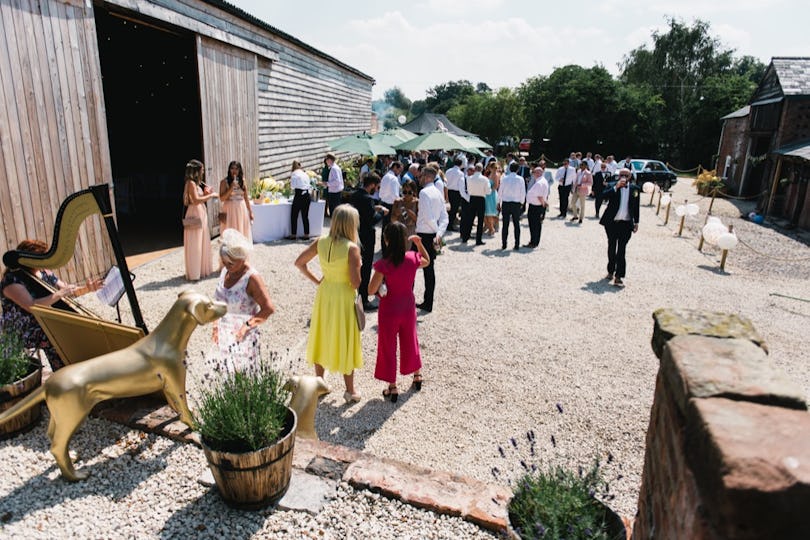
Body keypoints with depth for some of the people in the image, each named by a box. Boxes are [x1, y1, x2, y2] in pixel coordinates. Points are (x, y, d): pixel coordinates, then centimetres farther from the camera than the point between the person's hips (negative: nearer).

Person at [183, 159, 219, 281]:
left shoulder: (196, 183, 14)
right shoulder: (191, 183, -14)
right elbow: (196, 200, -23)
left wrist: (206, 193, 4)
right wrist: (211, 195, -17)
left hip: (201, 213, 10)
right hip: (195, 214, -10)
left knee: (202, 242, 15)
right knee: (194, 244, -4)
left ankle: (202, 269, 24)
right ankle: (194, 273, 2)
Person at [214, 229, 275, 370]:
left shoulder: (252, 278, -20)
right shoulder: (225, 271, 0)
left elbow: (269, 308, -22)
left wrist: (248, 325, -25)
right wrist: (216, 326, 15)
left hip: (243, 338, -6)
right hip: (225, 336, 6)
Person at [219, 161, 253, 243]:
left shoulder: (242, 181, 7)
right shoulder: (224, 182, -4)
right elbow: (222, 198, -10)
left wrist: (250, 211, 10)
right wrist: (231, 188, -18)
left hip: (242, 209, 4)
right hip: (230, 210, -3)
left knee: (243, 233, 7)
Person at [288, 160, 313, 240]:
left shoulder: (294, 174, -4)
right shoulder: (305, 174, 14)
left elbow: (293, 186, -8)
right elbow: (309, 186, 14)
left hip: (299, 195, -6)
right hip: (307, 195, 6)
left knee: (294, 216, 4)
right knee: (305, 216, 11)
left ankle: (293, 235, 7)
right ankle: (306, 235, 12)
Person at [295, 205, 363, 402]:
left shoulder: (321, 242, -5)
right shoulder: (352, 248, -21)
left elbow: (299, 263, 2)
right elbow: (355, 283, -22)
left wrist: (315, 280, 7)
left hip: (324, 295, 5)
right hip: (343, 298, -5)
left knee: (322, 338, 20)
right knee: (345, 342, 9)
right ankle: (350, 391, 21)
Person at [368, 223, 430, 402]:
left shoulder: (384, 264, -24)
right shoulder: (413, 259, -10)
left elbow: (371, 290, -20)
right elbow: (427, 261, 14)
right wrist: (419, 243, 7)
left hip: (389, 310, -4)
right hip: (408, 308, 4)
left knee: (388, 347, 11)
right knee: (410, 341, 25)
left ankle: (392, 387, 18)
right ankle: (417, 375, 42)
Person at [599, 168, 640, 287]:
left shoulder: (634, 188, 6)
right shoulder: (612, 186, 2)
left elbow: (636, 206, 10)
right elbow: (603, 196, -17)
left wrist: (636, 222, 10)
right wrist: (616, 187, -21)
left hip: (626, 224, 0)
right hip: (612, 223, 0)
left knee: (621, 250, -5)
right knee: (611, 248, 13)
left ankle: (618, 276, -7)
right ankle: (611, 271, 28)